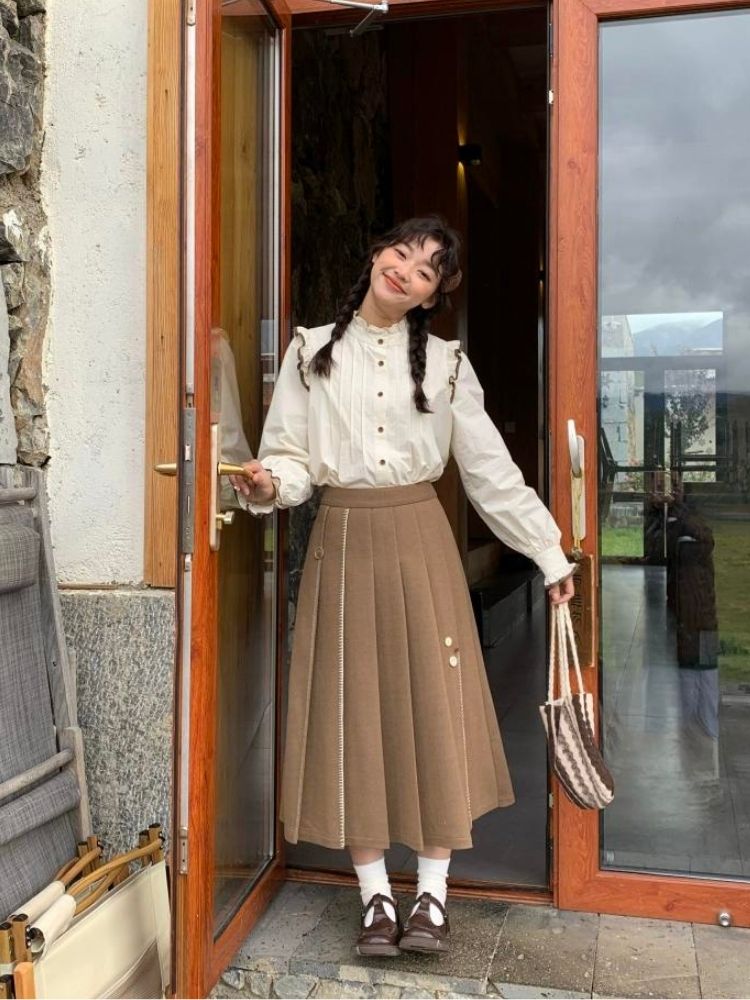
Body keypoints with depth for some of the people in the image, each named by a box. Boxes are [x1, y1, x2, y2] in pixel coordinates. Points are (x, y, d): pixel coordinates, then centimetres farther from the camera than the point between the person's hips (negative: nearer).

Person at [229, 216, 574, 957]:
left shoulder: (445, 363, 3)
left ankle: (432, 894, 16)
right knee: (354, 713, 3)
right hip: (343, 539, 0)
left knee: (433, 709, 1)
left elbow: (492, 470, 5)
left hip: (419, 538, 0)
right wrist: (269, 484, -22)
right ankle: (375, 895, 17)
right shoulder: (311, 352, 4)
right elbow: (291, 454, 2)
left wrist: (549, 552, 5)